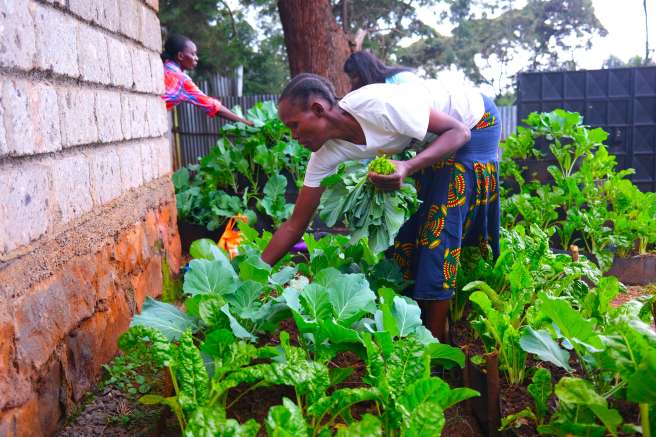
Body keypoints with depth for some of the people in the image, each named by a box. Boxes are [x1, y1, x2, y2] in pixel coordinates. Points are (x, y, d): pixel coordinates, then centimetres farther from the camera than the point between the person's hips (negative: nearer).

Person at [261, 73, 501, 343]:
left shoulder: (379, 107, -37)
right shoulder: (326, 154, -16)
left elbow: (459, 131, -26)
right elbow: (294, 226, -11)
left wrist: (408, 167, -42)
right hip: (428, 139, 6)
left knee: (441, 224, -14)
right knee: (407, 222, -1)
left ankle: (435, 336, -7)